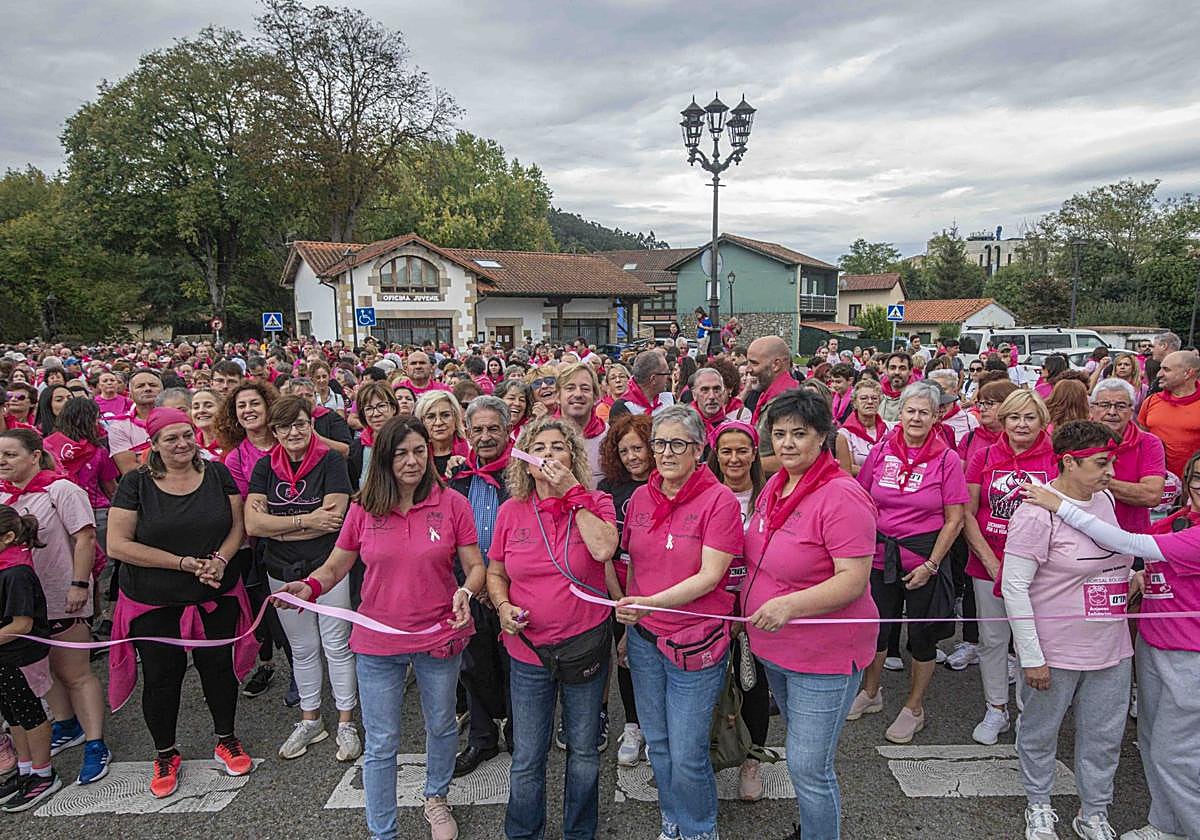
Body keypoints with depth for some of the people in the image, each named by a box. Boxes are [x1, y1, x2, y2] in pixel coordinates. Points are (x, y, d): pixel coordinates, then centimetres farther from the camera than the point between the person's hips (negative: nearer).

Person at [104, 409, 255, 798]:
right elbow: (117, 545, -13)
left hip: (216, 597, 2)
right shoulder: (135, 483, -8)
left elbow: (238, 525, 3)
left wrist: (220, 558, -17)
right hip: (154, 604, -1)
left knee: (218, 665, 10)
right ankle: (165, 755, 30)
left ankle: (226, 740, 32)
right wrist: (183, 563, -18)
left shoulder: (217, 474, -1)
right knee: (161, 675, 8)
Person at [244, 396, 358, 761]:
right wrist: (306, 520, -19)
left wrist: (274, 524, -14)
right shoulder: (265, 467, 1)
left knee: (337, 646, 6)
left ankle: (346, 724, 21)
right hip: (283, 573, 4)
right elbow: (252, 524, -10)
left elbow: (333, 519, -21)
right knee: (302, 649, 18)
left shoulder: (330, 461, -10)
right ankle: (310, 721, 34)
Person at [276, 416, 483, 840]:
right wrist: (309, 586, -19)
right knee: (381, 744, 11)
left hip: (440, 635, 0)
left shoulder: (451, 504, -10)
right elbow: (334, 567, 1)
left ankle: (436, 798, 49)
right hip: (378, 642, 0)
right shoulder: (363, 509, -6)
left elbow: (475, 566, -6)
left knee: (441, 727, 22)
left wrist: (466, 592, -27)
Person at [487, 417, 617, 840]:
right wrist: (503, 606, -12)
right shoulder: (511, 511, -2)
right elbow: (495, 573, 8)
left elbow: (603, 549, -27)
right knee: (527, 760, 12)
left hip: (586, 643, -1)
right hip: (529, 650, 1)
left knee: (584, 752, 17)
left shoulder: (595, 503, -6)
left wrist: (573, 490, -21)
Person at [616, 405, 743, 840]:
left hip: (695, 641, -5)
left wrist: (651, 603, -28)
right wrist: (627, 624, 12)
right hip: (644, 637, 5)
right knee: (657, 742, 17)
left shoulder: (719, 499, -13)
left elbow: (710, 576, -18)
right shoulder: (641, 498, 4)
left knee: (687, 754, 2)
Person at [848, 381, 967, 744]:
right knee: (875, 627, 13)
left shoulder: (947, 459, -8)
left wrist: (931, 565, -11)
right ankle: (870, 693, 37)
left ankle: (914, 708, 29)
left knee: (922, 635, 10)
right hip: (880, 555, 2)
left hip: (923, 558, -2)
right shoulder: (881, 451, -1)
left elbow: (954, 519, -7)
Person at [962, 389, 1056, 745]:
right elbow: (967, 514, 0)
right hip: (988, 563, 1)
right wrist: (991, 562, -7)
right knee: (992, 639, 11)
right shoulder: (984, 457, -1)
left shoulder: (1056, 460, -4)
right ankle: (996, 710, 26)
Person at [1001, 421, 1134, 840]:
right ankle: (1039, 806, 35)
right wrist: (1031, 657, -19)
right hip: (1054, 651, -6)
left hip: (1111, 648, 7)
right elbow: (1014, 587, -19)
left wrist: (1131, 575, 2)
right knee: (1041, 734, 12)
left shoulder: (1105, 500, 4)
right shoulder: (1037, 513, -20)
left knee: (1104, 737, 17)